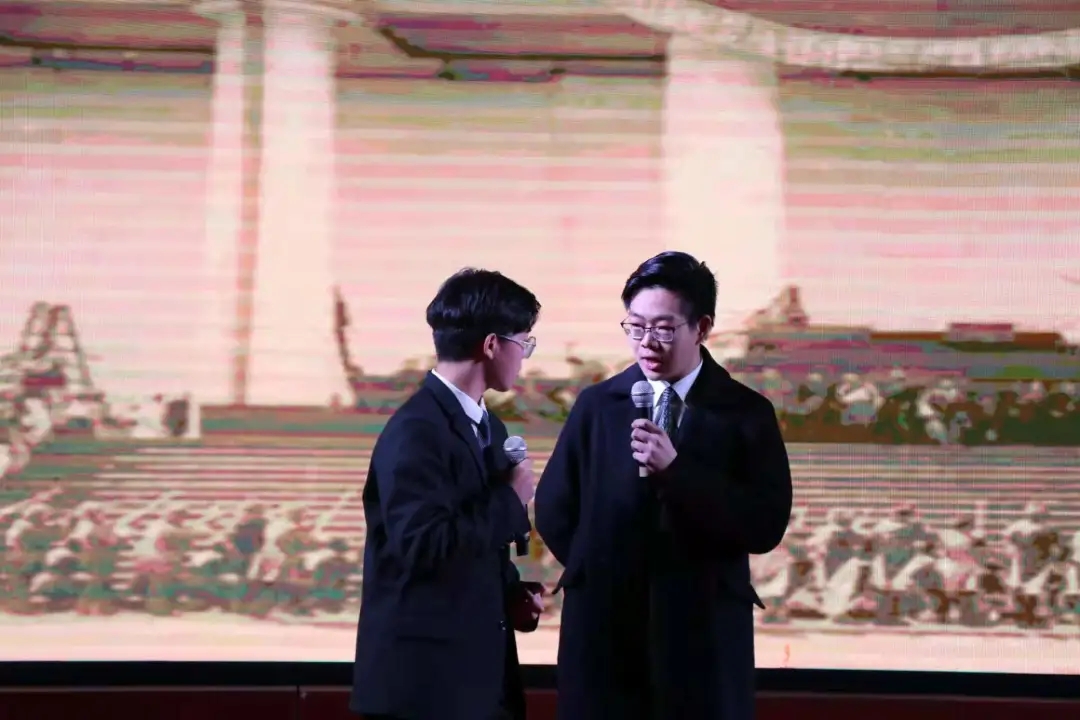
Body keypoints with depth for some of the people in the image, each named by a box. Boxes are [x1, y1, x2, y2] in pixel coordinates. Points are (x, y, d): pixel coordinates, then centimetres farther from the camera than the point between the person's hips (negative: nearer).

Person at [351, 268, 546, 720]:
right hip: (426, 676, -9)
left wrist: (512, 593, 3)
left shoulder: (487, 427, 13)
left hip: (482, 669, 9)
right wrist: (510, 500, -16)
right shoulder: (416, 430, -16)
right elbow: (423, 544, -27)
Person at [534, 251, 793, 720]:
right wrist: (598, 571, 5)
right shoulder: (597, 405, 7)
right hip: (602, 628, 2)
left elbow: (766, 527, -10)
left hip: (704, 632, -2)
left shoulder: (746, 414, 0)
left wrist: (676, 469, -17)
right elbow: (554, 511, 11)